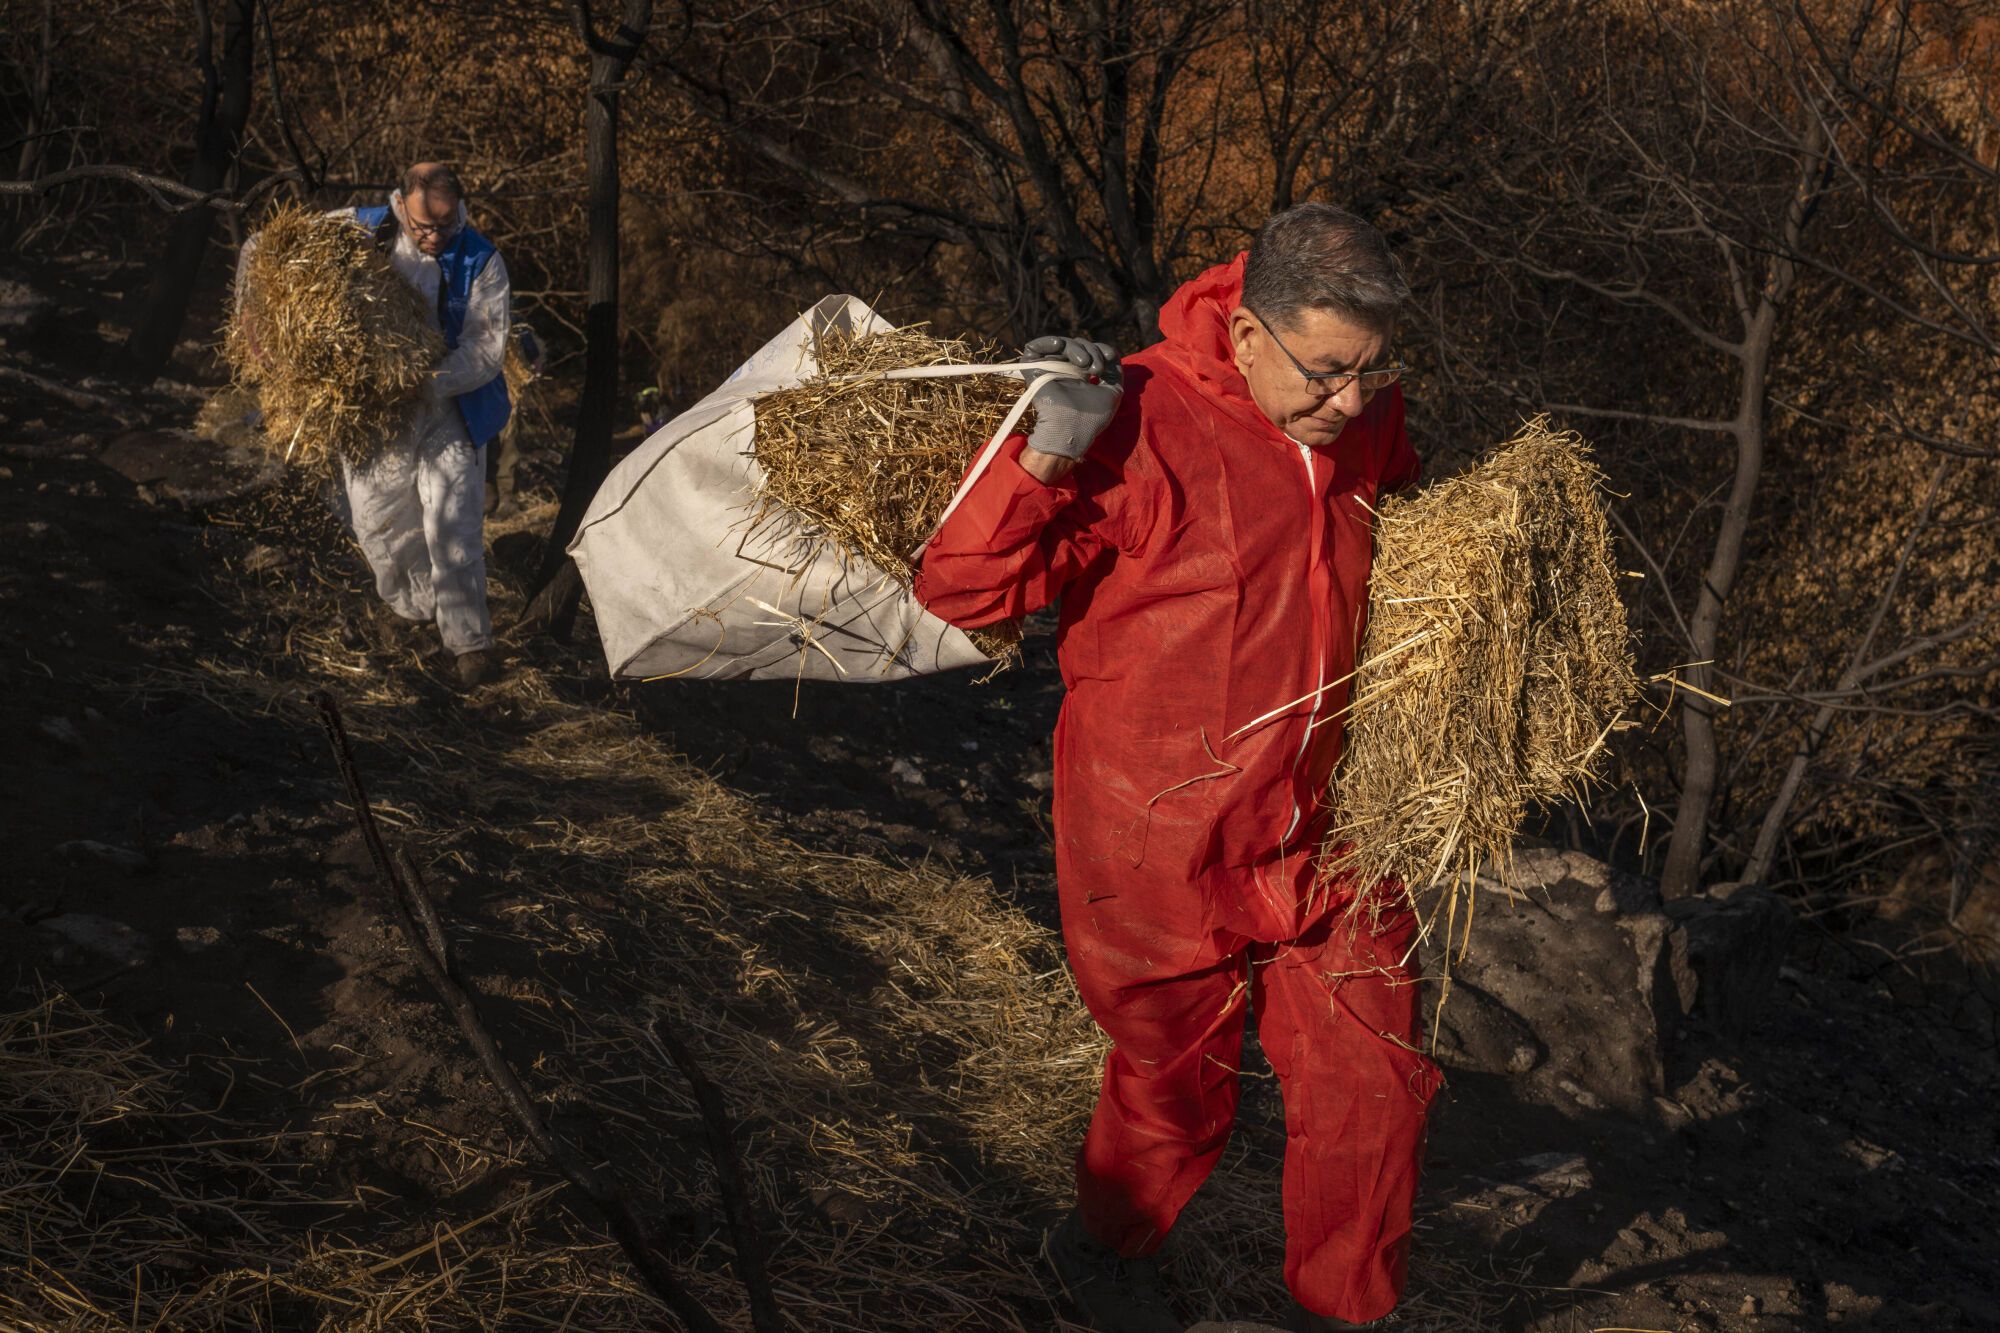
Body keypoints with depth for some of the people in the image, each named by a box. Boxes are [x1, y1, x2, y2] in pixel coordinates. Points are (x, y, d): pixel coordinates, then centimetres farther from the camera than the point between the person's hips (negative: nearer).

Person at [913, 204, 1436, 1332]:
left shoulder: (1369, 417, -1)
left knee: (1374, 1085, 7)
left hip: (1323, 838, 5)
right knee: (1179, 1091, 15)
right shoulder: (1140, 424, -21)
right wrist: (1052, 453, -33)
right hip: (1162, 848, -5)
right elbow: (959, 589, -21)